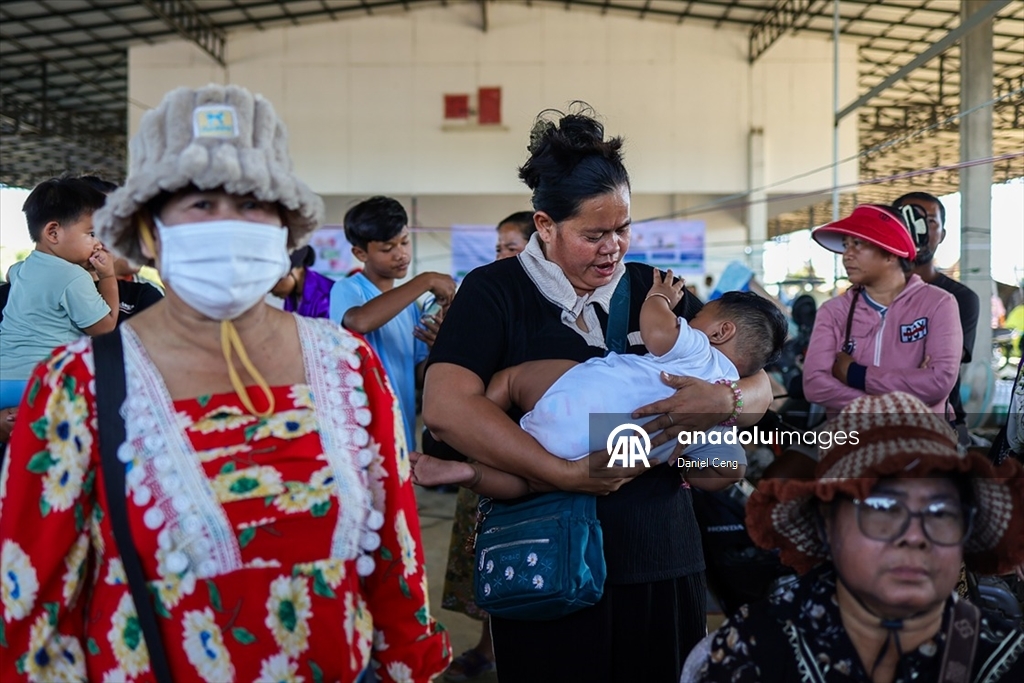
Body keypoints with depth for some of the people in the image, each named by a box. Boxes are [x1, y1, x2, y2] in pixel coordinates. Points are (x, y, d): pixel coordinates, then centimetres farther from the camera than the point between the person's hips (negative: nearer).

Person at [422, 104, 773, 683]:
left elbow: (761, 388, 8)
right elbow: (446, 406, -20)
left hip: (660, 558, 4)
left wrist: (724, 401, -16)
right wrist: (566, 474, -25)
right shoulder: (495, 292, -4)